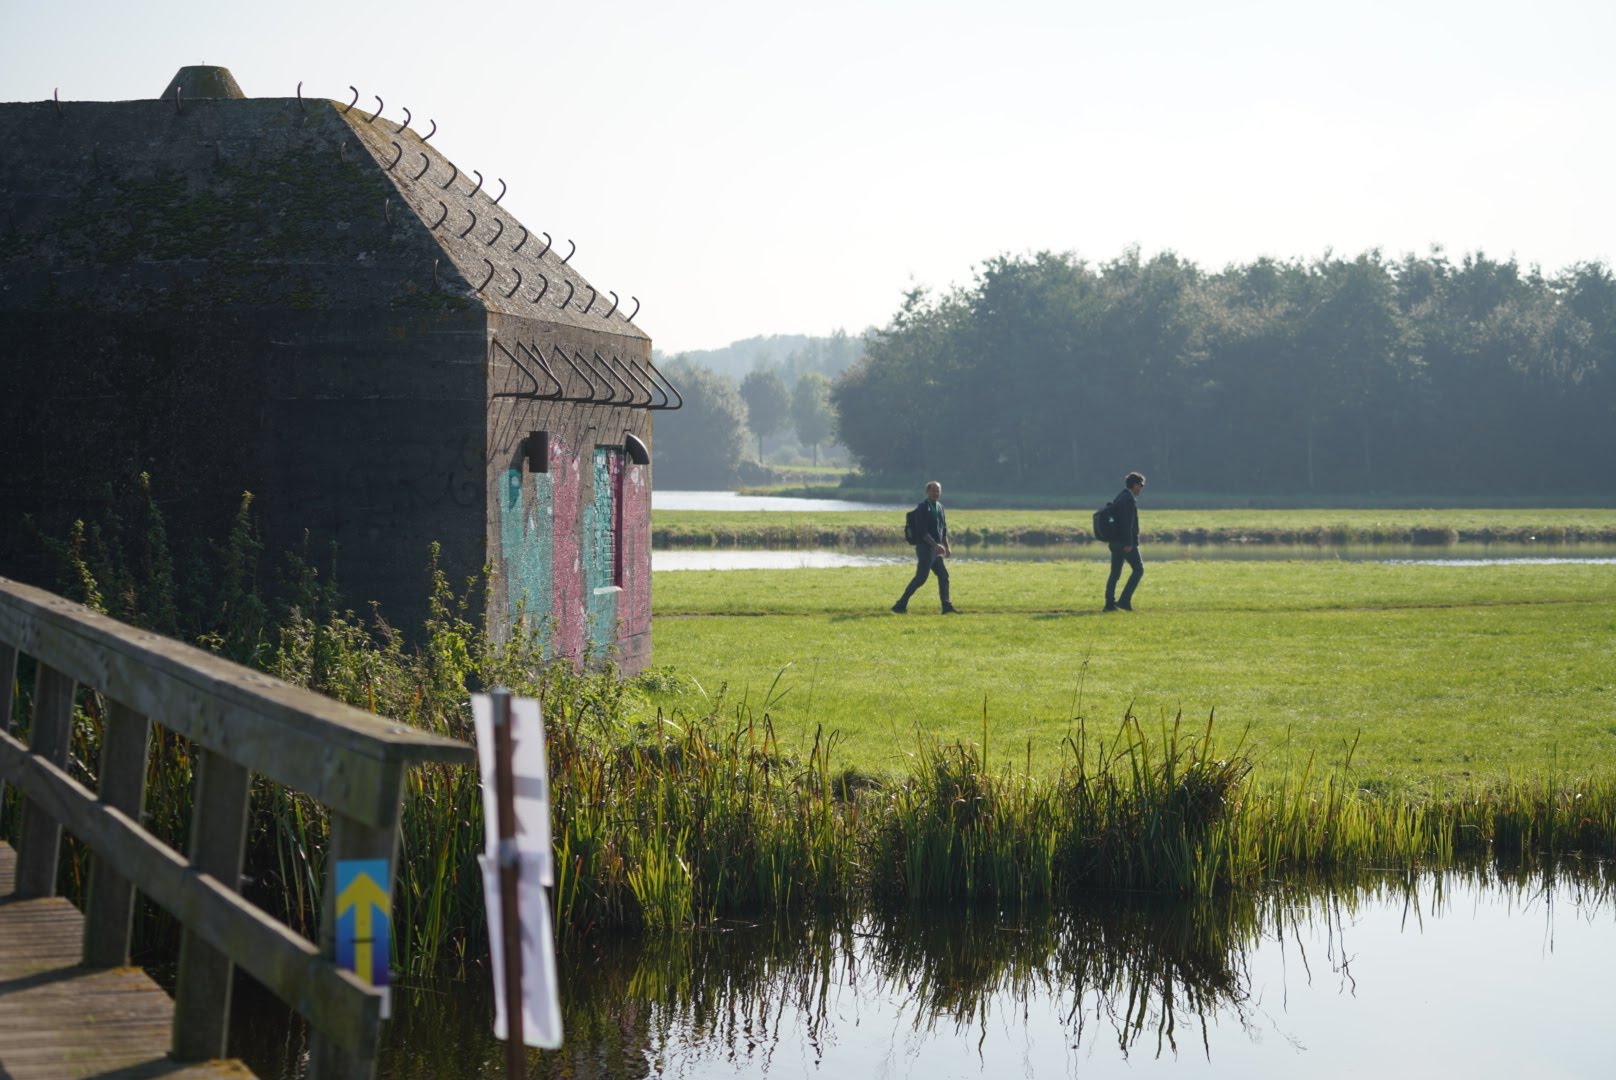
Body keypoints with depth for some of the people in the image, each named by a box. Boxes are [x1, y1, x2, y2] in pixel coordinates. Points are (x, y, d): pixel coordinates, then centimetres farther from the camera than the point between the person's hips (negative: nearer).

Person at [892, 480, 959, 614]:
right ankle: (900, 605, -7)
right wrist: (935, 545, -25)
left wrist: (946, 547, 15)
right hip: (925, 547, -8)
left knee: (943, 575, 7)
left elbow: (944, 529, 22)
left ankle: (946, 606, 12)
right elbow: (922, 531, -20)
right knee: (921, 578, -11)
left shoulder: (940, 507, 14)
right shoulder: (922, 508, -12)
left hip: (935, 549, 8)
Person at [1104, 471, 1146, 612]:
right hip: (1127, 542, -9)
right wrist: (1128, 543, -22)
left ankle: (1110, 603, 4)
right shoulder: (1130, 499, -13)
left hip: (1115, 541, 9)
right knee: (1138, 569, -1)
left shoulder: (1119, 498, 17)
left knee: (1115, 573, 8)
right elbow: (1128, 522, -20)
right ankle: (1124, 600, -7)